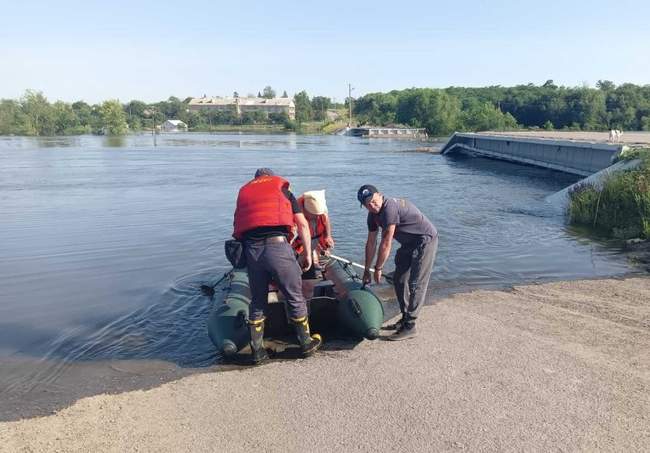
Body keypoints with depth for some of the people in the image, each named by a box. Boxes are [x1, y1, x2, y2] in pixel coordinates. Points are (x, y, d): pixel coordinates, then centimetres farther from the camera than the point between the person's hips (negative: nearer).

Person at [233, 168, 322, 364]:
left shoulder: (244, 190, 26)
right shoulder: (282, 187, 18)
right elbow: (302, 224, 13)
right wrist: (308, 254, 19)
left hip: (251, 249, 3)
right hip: (277, 245, -3)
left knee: (258, 301, 17)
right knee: (295, 297, 12)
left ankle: (257, 350, 23)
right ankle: (306, 343, 24)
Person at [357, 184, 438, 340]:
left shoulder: (390, 208, -30)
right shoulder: (373, 215, 0)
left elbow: (386, 244, -27)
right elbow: (371, 243, 8)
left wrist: (378, 269, -17)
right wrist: (367, 270, 11)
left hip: (425, 241, -10)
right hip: (409, 243, 10)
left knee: (416, 284, -11)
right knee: (398, 280, 13)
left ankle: (409, 326, -6)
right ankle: (405, 318, 25)